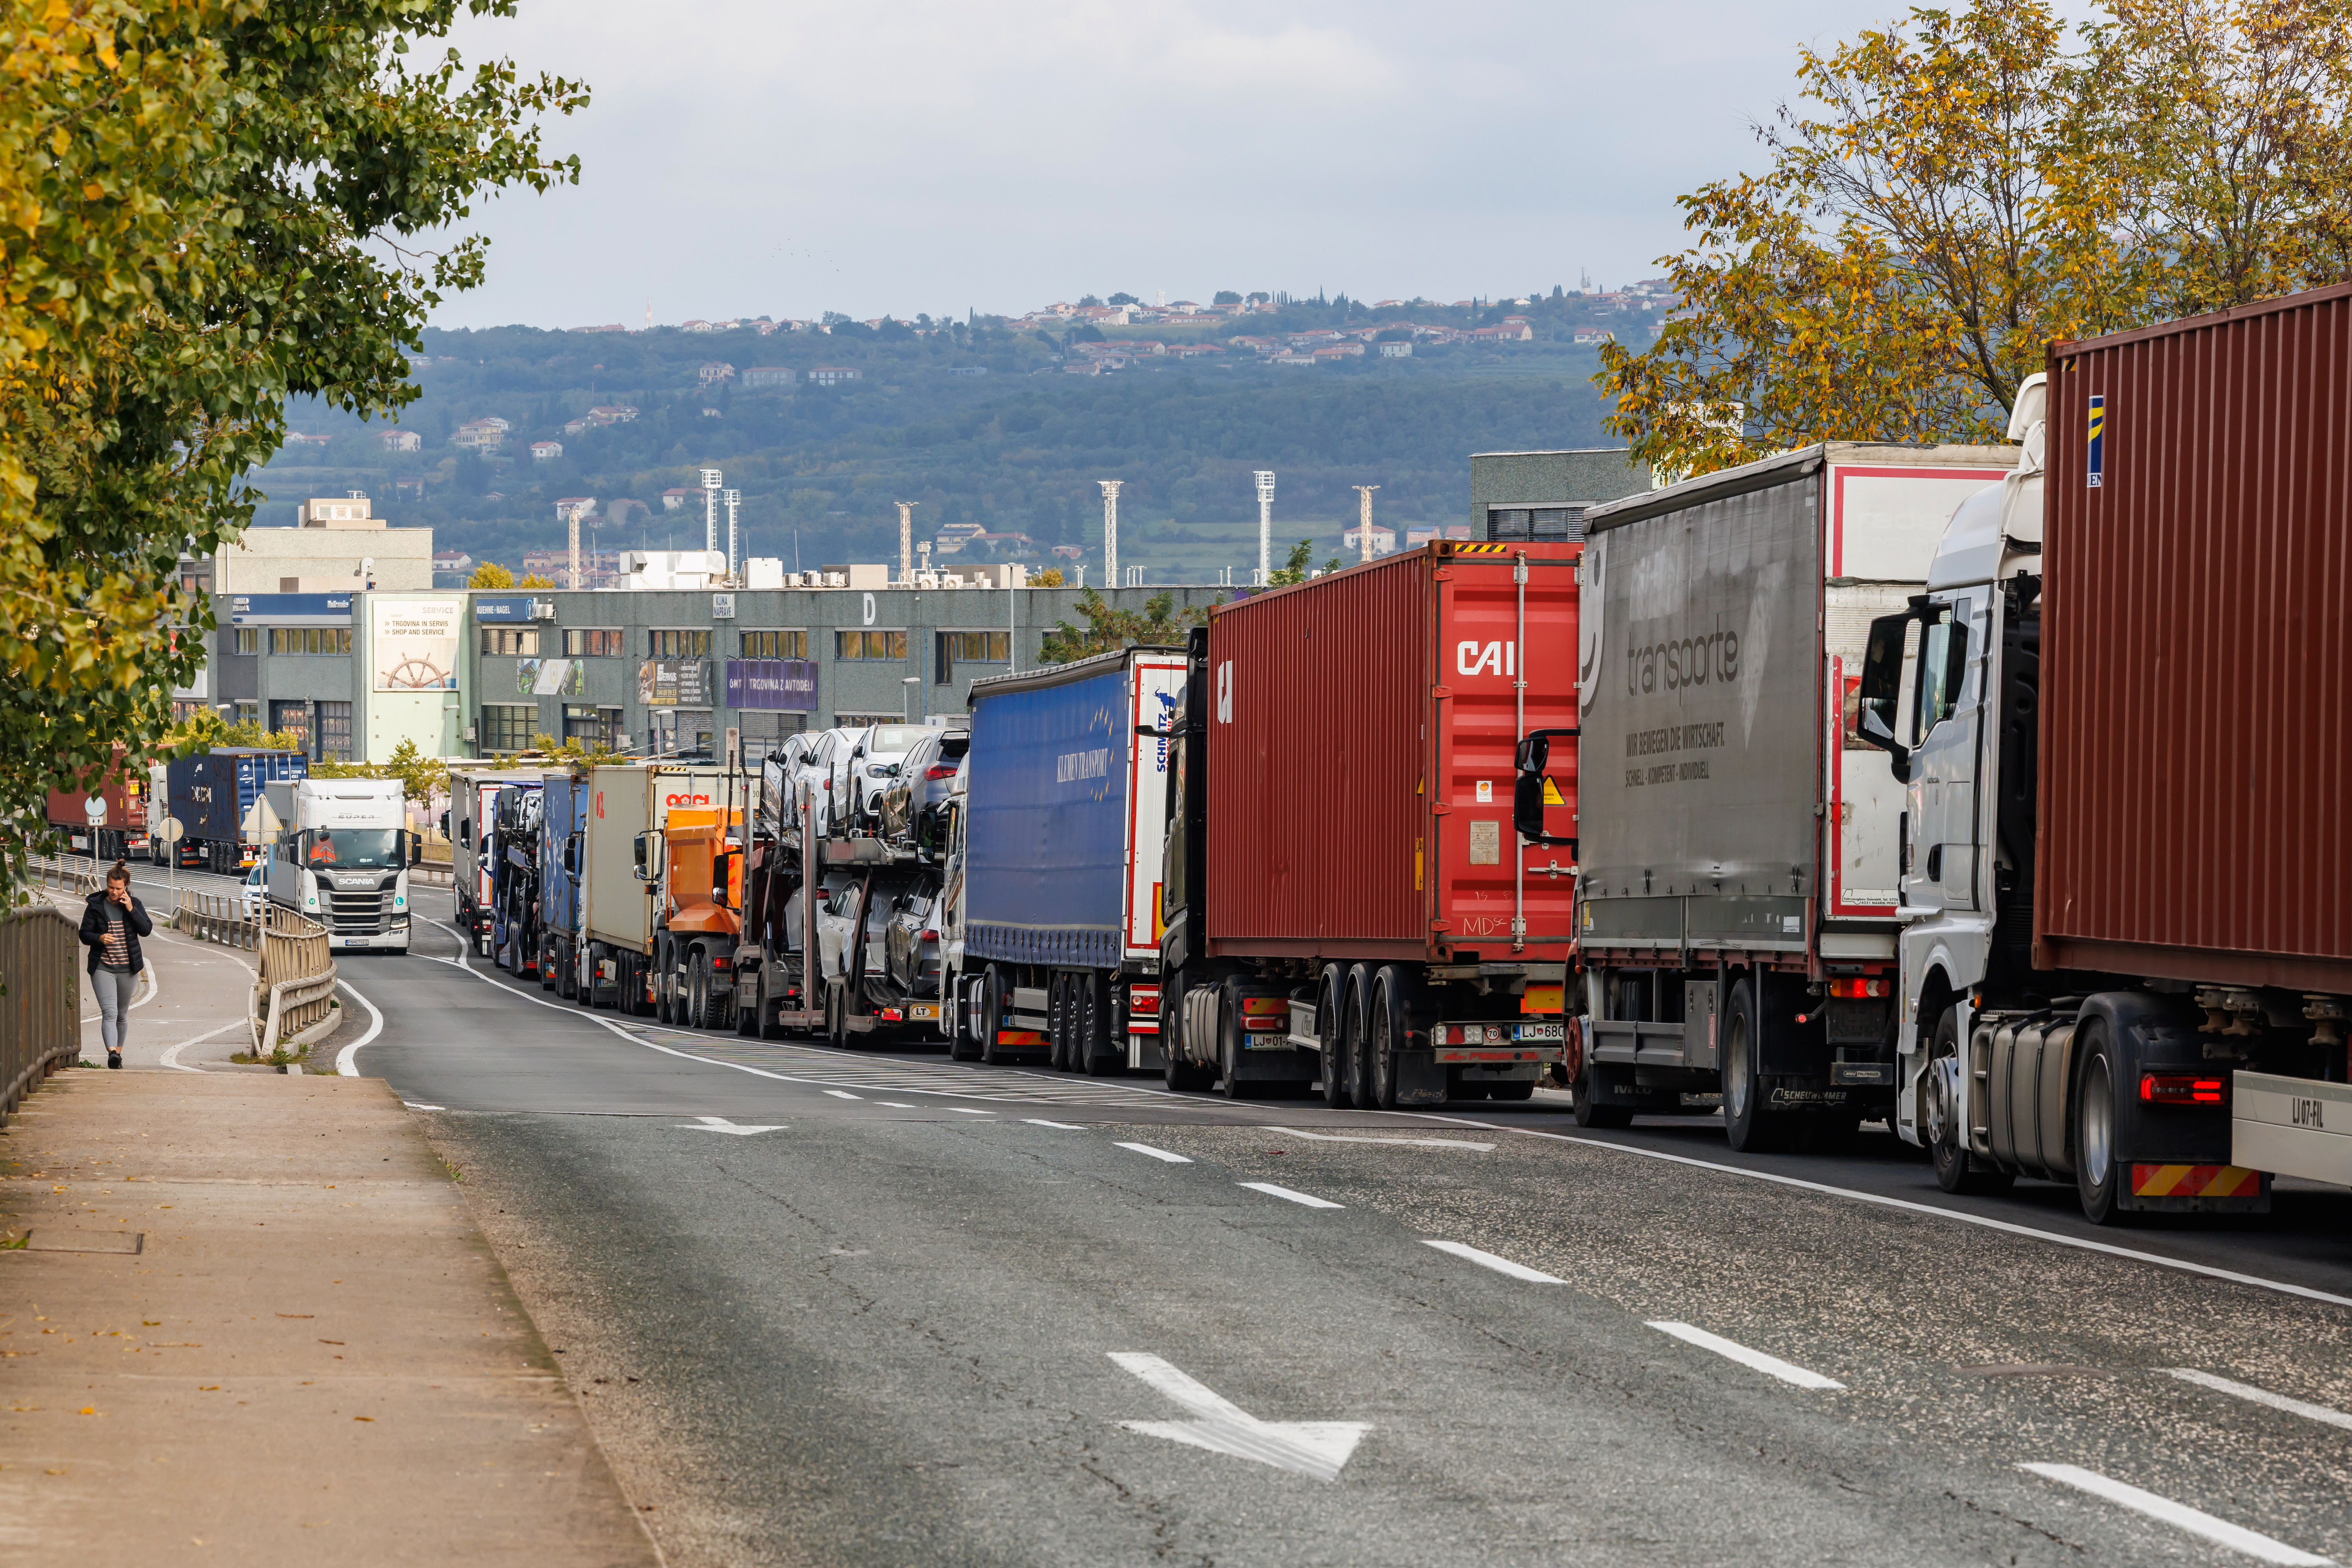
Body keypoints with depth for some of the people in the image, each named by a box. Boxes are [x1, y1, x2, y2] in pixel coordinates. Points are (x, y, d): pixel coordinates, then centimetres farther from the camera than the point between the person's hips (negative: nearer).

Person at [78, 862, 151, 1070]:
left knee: (122, 1015, 13)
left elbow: (146, 930, -7)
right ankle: (112, 1053, -30)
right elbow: (84, 934, 0)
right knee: (109, 1012, -17)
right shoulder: (95, 906, -1)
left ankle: (119, 1051, 30)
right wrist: (99, 938, -21)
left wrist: (131, 910, -17)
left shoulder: (135, 905, 3)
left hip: (128, 969, 2)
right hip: (102, 968, -2)